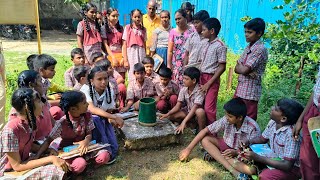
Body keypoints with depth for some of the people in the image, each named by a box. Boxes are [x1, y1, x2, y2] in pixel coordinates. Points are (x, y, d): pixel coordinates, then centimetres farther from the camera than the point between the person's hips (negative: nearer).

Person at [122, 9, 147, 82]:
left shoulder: (143, 29, 10)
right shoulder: (127, 28, 2)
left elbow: (144, 44, 11)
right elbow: (124, 45, -1)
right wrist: (125, 60, -7)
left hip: (141, 53, 2)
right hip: (131, 52, -2)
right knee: (132, 76, 0)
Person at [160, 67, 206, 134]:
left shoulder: (199, 91, -26)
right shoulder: (183, 90, -9)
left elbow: (194, 108, -35)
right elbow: (178, 106, -9)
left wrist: (183, 122, -43)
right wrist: (167, 114, -25)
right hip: (188, 111, 6)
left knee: (200, 111, -40)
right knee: (171, 116, -14)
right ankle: (194, 122, -2)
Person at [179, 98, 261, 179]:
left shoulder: (253, 128, -26)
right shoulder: (226, 120, -19)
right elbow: (205, 131, -16)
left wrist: (236, 152, -31)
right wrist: (188, 149, -19)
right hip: (227, 146, 4)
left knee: (252, 169, -35)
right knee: (205, 140, -20)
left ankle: (216, 155, -18)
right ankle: (233, 170, -28)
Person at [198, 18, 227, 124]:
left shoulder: (220, 46, -12)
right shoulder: (205, 43, 10)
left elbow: (222, 67, -13)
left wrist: (208, 83, -14)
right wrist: (199, 78, 4)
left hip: (212, 79, -7)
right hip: (202, 77, 7)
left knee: (209, 108, -5)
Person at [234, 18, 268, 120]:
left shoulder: (260, 49, -14)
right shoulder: (248, 47, 12)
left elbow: (244, 69, -21)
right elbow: (237, 68, 7)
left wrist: (239, 66, 1)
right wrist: (248, 71, -12)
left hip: (250, 92, -8)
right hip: (240, 89, 8)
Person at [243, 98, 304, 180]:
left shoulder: (291, 134, -30)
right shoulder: (272, 123, -9)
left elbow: (287, 166, -30)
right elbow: (262, 139, 10)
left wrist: (257, 157, -32)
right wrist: (248, 142, -11)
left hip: (292, 168, -7)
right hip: (275, 158, 7)